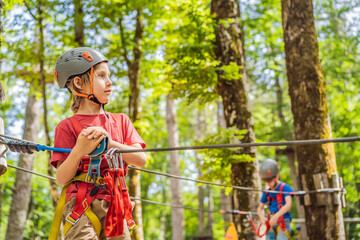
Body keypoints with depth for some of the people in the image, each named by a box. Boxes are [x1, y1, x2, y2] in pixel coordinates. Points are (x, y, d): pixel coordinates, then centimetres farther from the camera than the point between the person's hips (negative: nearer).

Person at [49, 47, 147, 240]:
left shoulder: (120, 121, 17)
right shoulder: (68, 127, 4)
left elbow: (141, 159, 4)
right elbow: (61, 179, -3)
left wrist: (109, 143, -10)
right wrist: (79, 151, -20)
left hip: (114, 204, 4)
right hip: (81, 206, -4)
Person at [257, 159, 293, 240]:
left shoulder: (285, 188, -7)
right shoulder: (267, 192, 9)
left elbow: (289, 204, -22)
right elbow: (260, 208, 15)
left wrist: (276, 216, -33)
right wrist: (262, 217, -8)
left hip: (283, 222, -6)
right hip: (272, 223, 6)